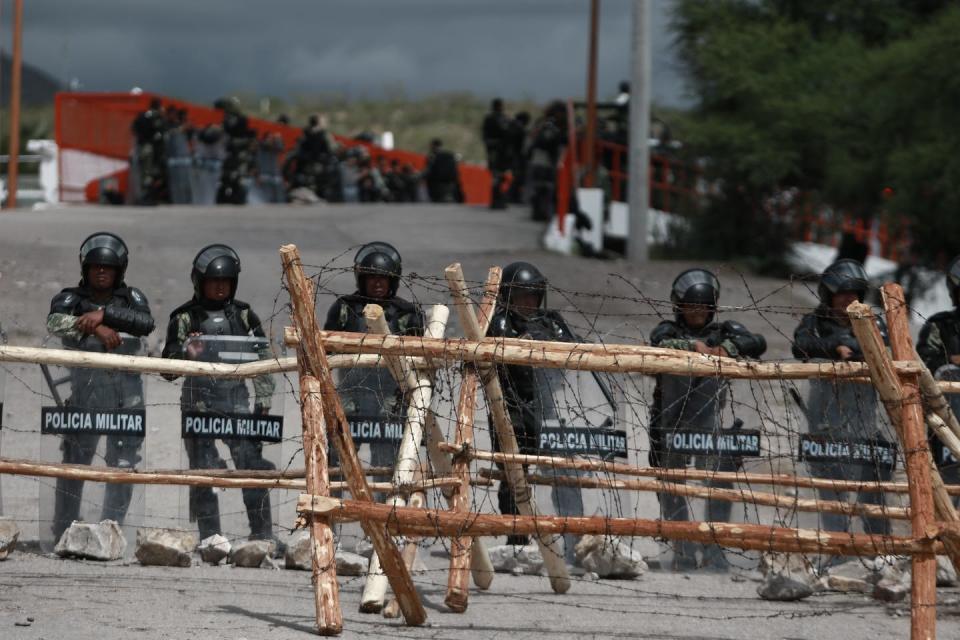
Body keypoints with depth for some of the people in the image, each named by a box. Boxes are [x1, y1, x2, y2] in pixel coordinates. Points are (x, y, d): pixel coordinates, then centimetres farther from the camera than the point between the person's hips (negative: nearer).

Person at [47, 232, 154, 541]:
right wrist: (95, 328, -24)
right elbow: (56, 323, -15)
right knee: (75, 462, -2)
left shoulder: (131, 298, 11)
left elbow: (146, 323, -10)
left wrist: (104, 314, -19)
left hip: (127, 393, 2)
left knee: (123, 467, 1)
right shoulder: (71, 298, 6)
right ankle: (62, 535, 5)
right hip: (85, 389, -2)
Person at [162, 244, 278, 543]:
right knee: (203, 469, -3)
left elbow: (263, 358, 14)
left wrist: (263, 399, 5)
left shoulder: (244, 315, 9)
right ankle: (209, 538, 1)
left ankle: (263, 534, -3)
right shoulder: (185, 317, 2)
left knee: (252, 462, -7)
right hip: (199, 399, -2)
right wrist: (187, 354, -20)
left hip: (236, 398, 2)